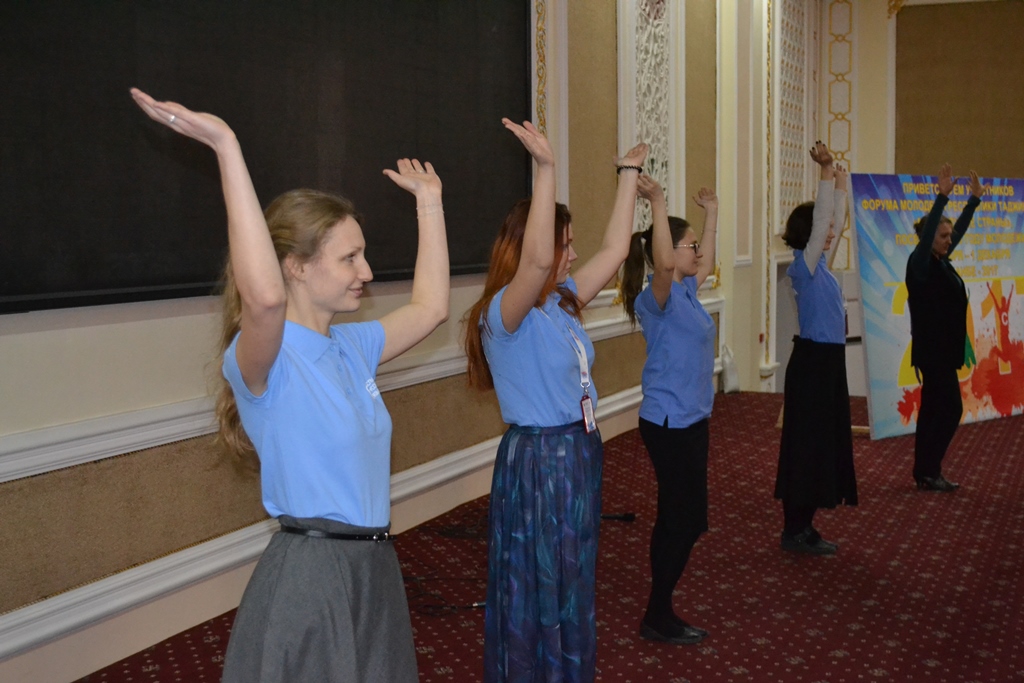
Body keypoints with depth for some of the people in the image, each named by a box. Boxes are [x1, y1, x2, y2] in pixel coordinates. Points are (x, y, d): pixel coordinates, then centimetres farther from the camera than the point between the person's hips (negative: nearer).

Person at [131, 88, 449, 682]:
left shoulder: (353, 346, 8)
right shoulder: (263, 359, -18)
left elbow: (430, 308, 14)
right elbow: (264, 297, -39)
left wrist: (428, 200, 16)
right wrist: (226, 147, -39)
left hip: (373, 567, 8)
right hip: (308, 579, -8)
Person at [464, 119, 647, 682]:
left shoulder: (561, 302, 6)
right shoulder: (503, 313, -18)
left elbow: (614, 250, 12)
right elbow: (537, 260, -39)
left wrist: (629, 173, 15)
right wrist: (545, 169, -41)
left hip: (577, 454, 9)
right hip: (537, 460, -9)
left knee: (573, 590, 20)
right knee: (537, 594, 4)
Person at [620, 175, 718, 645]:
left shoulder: (686, 292, 10)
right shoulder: (658, 297, -16)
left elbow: (706, 264, 29)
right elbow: (663, 264, -38)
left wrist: (711, 212, 28)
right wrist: (658, 204, -42)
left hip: (689, 420, 10)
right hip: (669, 424, -9)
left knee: (677, 518, 14)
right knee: (685, 520, -3)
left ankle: (660, 613, 24)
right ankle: (657, 618, 9)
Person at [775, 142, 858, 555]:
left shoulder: (819, 263, 11)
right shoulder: (804, 265, -13)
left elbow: (834, 222, 21)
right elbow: (820, 220, -23)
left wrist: (842, 184, 17)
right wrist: (826, 172, -23)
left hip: (828, 360, 9)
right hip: (813, 361, -9)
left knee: (827, 442, 12)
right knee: (806, 444, -4)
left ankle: (804, 527, 19)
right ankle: (794, 532, 4)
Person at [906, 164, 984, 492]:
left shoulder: (941, 261, 11)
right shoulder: (920, 262, -12)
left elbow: (960, 230, 23)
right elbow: (926, 231, -27)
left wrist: (974, 199, 25)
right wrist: (942, 196, -33)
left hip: (943, 349, 9)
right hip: (931, 349, -9)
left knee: (934, 410, 10)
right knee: (950, 408, -7)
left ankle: (925, 473, 16)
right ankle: (928, 473, -1)